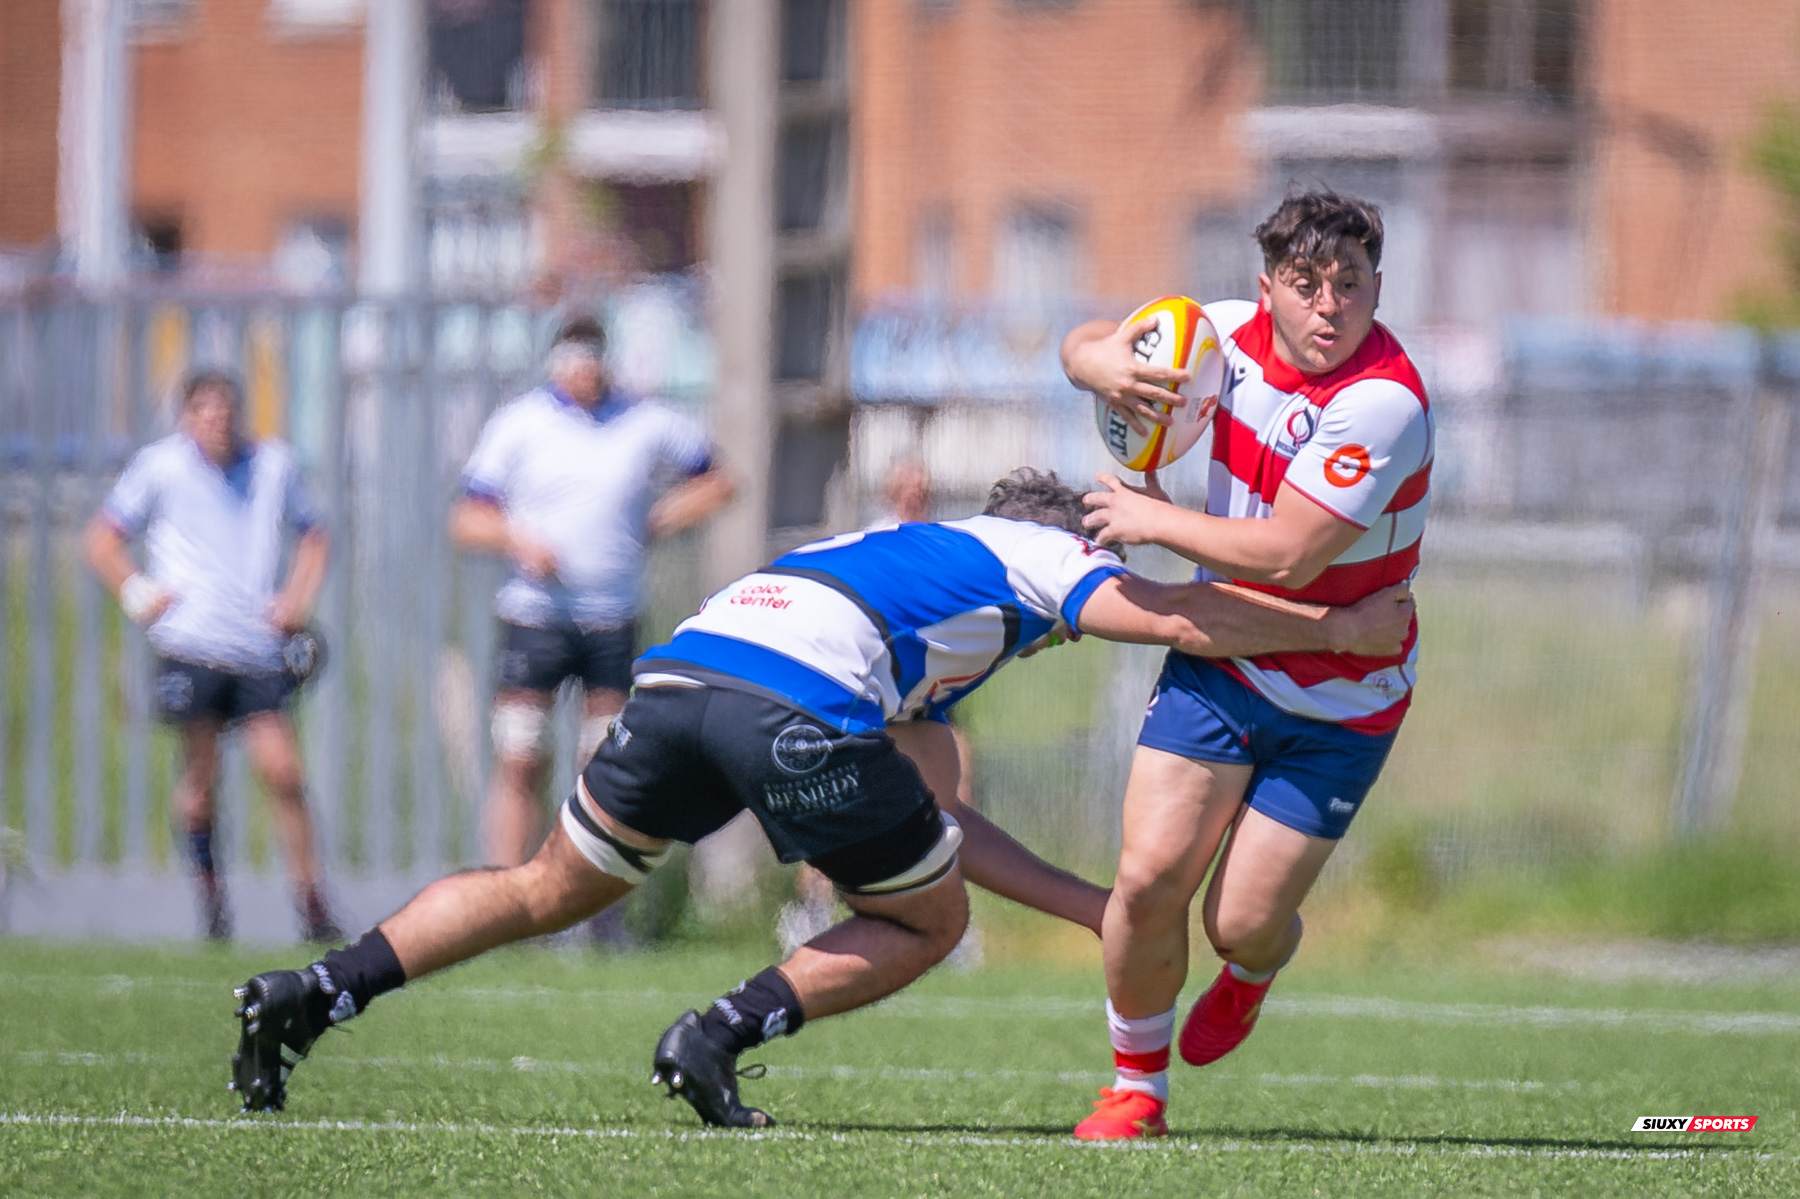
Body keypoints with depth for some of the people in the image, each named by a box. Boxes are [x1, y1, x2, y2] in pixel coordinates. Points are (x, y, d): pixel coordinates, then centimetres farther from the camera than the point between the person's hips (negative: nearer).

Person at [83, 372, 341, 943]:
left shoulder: (273, 465, 10)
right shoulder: (161, 466, 3)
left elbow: (313, 536, 24)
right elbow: (102, 537, 11)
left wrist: (298, 598, 9)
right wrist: (136, 592, -3)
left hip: (258, 648, 1)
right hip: (190, 644, -1)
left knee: (282, 771, -7)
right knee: (201, 774, -1)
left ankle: (311, 902, -3)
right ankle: (208, 891, 17)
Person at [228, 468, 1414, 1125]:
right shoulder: (1032, 552, 24)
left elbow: (943, 826, 40)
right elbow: (1177, 617, 9)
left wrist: (1094, 905, 40)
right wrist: (1338, 629, 20)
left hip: (680, 671, 7)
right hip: (799, 703, -7)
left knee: (549, 891, 22)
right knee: (924, 925, 16)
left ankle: (311, 995, 8)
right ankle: (720, 1036, -2)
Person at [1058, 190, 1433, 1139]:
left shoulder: (1384, 402, -27)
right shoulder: (1234, 334, -8)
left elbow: (1287, 555, -30)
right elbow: (1084, 343, 8)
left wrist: (1154, 521, -19)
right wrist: (1101, 364, -18)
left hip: (1341, 701, -4)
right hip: (1222, 664, 4)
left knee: (1243, 925, -3)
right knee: (1150, 878, -10)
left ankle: (1251, 972, 37)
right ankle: (1136, 1087, 12)